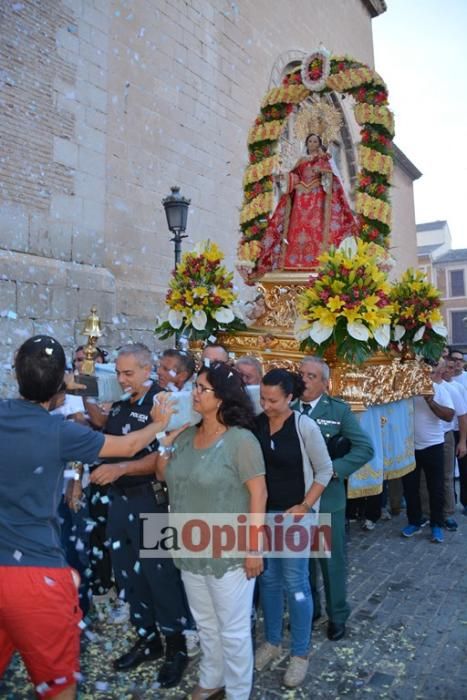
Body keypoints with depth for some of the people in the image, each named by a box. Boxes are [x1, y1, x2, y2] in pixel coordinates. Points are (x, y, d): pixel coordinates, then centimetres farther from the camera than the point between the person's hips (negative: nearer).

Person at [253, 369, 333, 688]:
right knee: (268, 578, 16)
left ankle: (301, 653, 25)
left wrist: (304, 507, -13)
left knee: (295, 583, 4)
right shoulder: (256, 423, -5)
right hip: (263, 512, 4)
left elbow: (324, 470, -8)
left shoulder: (305, 426, -15)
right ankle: (272, 641, 36)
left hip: (295, 514, -4)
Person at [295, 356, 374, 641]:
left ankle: (337, 615, 37)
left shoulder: (339, 410, -7)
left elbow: (365, 447, -10)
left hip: (327, 498, -1)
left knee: (332, 560, 15)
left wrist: (333, 469, -19)